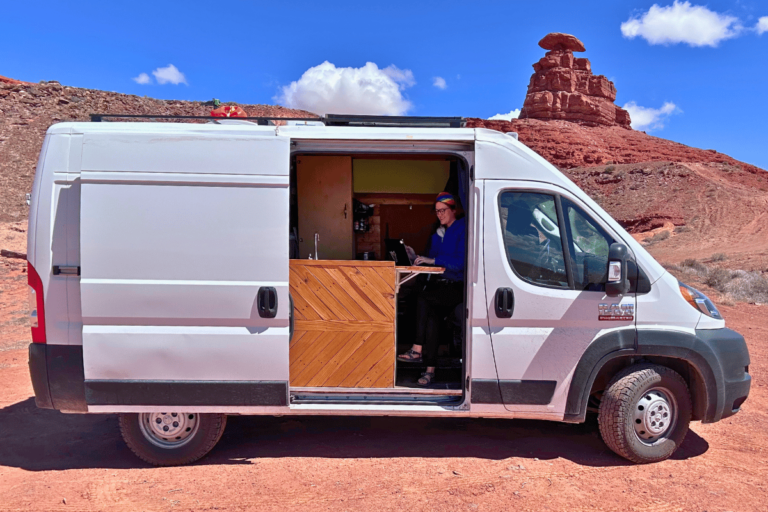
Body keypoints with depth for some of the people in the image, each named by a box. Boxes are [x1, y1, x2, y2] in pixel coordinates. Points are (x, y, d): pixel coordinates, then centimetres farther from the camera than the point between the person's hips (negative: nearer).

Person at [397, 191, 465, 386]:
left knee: (423, 298, -27)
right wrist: (417, 258, 5)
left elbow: (461, 262, -17)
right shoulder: (438, 233, 19)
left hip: (457, 286, -6)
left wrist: (433, 260, -19)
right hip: (439, 283, 6)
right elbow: (431, 257, 23)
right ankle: (430, 369, -20)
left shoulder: (463, 230, -6)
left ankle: (418, 351, -18)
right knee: (432, 315, -20)